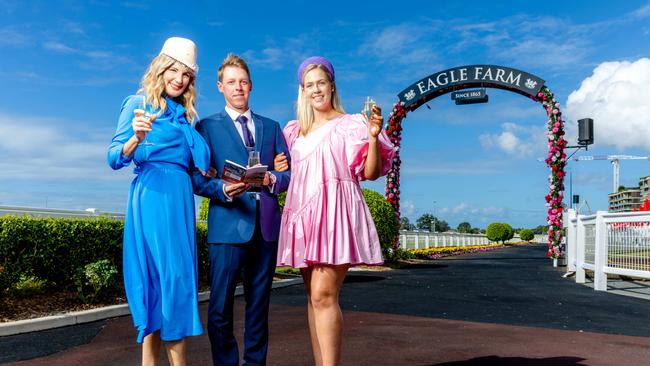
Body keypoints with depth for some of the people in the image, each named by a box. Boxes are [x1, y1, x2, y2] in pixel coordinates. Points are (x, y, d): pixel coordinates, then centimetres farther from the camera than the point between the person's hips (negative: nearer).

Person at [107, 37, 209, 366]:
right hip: (152, 197, -6)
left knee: (178, 277, 4)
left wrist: (208, 173, 1)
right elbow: (115, 159, -5)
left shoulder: (184, 115, 19)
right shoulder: (139, 103, 3)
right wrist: (136, 138, -23)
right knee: (171, 276, -10)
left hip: (180, 199, 6)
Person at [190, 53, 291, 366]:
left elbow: (289, 172, 10)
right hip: (228, 224, -3)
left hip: (267, 225, 3)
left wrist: (273, 180, -11)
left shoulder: (271, 127, 18)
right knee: (220, 308, -4)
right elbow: (198, 179, 0)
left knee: (259, 305, 11)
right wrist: (222, 190, -20)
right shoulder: (207, 126, 8)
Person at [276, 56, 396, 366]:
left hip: (335, 211, -6)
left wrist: (374, 137, -16)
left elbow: (370, 173, -2)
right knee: (313, 296, 6)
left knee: (323, 294, -15)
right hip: (303, 211, 6)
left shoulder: (351, 124, 3)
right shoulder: (295, 131, 18)